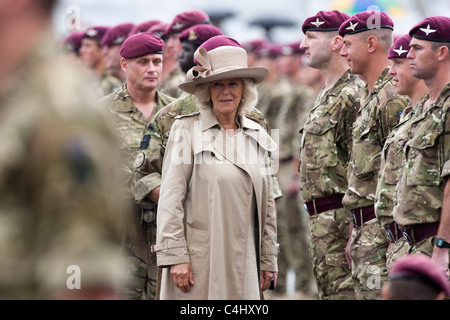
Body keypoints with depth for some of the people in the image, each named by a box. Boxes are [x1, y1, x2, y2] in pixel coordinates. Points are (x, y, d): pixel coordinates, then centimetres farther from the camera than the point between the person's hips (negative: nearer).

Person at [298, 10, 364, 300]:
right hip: (322, 219, 10)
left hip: (341, 218, -10)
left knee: (342, 293, -10)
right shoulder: (327, 96, 19)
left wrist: (355, 233, -22)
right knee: (329, 291, 12)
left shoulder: (353, 95, -15)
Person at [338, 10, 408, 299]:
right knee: (364, 293, 12)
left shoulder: (393, 97, -15)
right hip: (364, 226, 10)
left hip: (382, 224, -10)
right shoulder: (370, 96, 18)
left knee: (379, 294, -11)